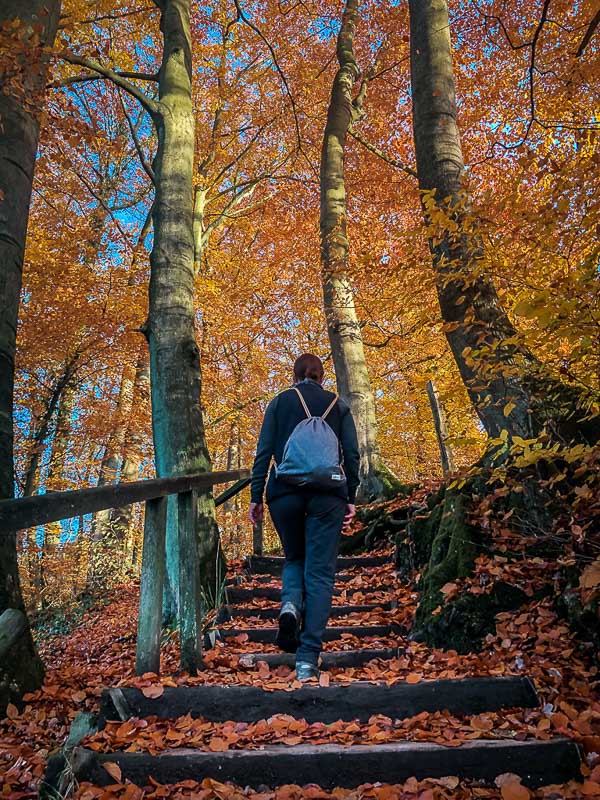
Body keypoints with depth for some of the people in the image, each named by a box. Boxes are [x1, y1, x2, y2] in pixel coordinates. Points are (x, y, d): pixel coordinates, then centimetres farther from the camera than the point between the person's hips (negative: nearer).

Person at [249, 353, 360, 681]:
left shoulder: (279, 402, 8)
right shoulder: (338, 405, 10)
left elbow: (263, 452, 2)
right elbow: (352, 454, 4)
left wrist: (256, 497, 4)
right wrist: (351, 498, 9)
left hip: (285, 492, 1)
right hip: (327, 495, 0)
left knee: (294, 558, 22)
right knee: (320, 573, 2)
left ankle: (290, 604, -9)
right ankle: (308, 658, -5)